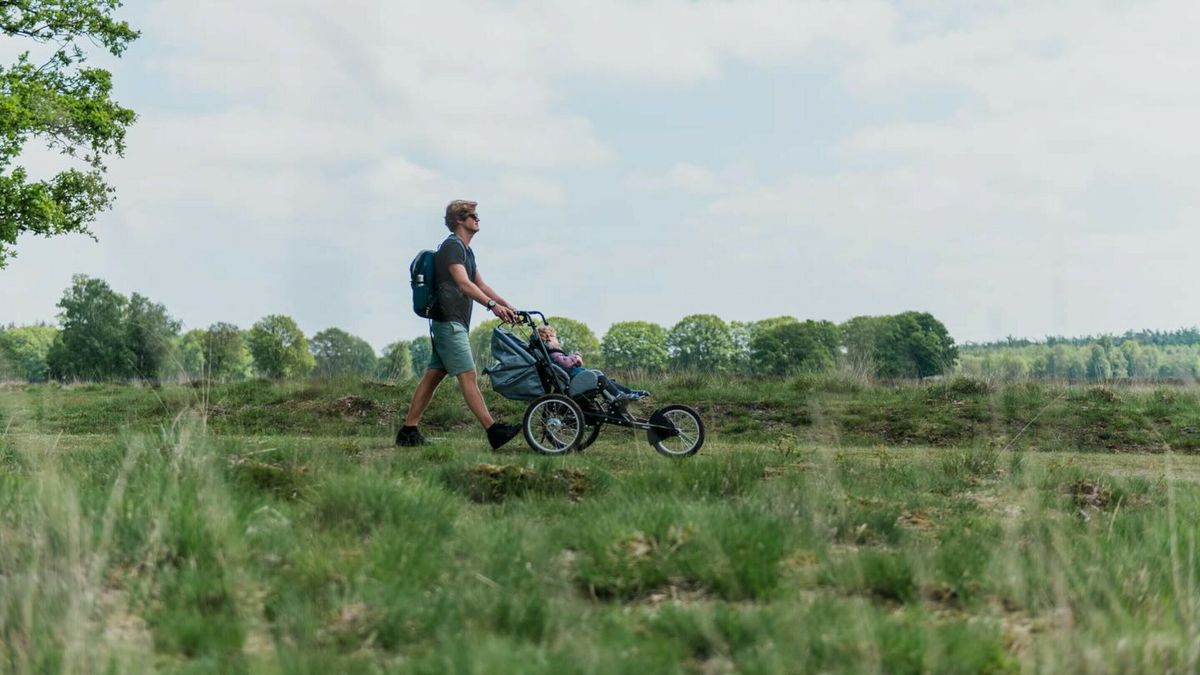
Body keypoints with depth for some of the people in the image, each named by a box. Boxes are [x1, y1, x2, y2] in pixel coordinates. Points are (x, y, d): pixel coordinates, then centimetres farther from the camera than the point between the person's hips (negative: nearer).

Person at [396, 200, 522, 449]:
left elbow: (480, 284, 20)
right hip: (449, 322, -10)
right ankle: (493, 431, -17)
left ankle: (408, 431, 9)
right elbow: (463, 283, -24)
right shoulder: (452, 246, -11)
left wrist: (507, 305, 9)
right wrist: (493, 305, -33)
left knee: (433, 376, 8)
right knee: (468, 375, -12)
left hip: (455, 323, 10)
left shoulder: (466, 250, 21)